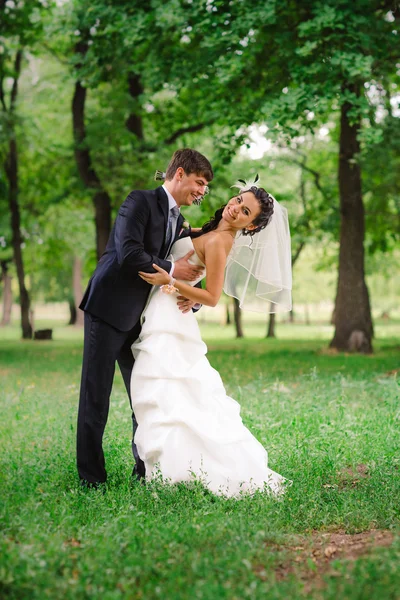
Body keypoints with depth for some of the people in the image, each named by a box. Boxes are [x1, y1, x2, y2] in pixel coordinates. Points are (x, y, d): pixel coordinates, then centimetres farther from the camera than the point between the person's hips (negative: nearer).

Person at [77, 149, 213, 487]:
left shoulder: (178, 222, 15)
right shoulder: (141, 202, -8)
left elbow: (185, 271, 16)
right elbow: (128, 254, -21)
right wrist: (171, 269, -15)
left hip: (138, 319, 8)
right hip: (108, 310, -8)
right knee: (96, 395, -2)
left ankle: (147, 469, 19)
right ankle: (91, 476, 4)